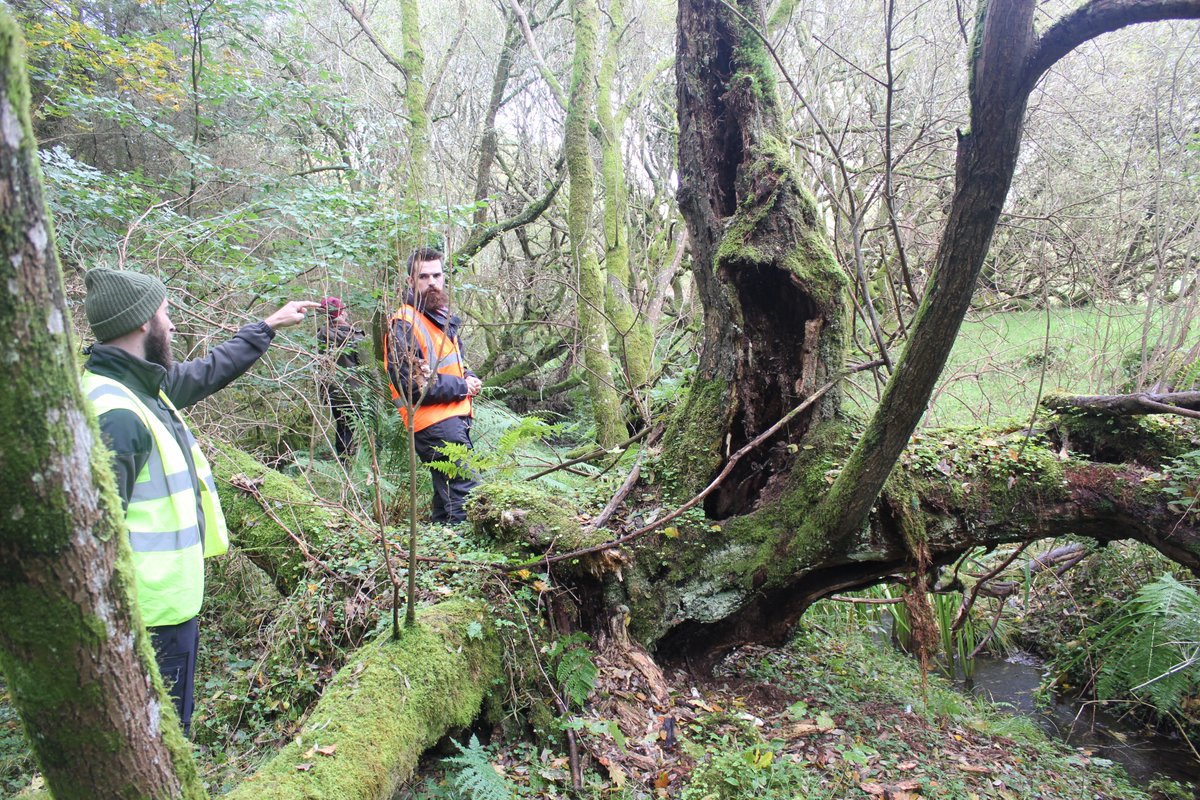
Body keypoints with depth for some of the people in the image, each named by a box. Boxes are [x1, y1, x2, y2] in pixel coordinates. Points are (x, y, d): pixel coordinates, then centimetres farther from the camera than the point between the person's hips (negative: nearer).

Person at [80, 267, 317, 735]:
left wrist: (267, 327, 31)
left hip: (172, 595, 10)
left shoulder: (145, 386, 4)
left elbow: (206, 373, 23)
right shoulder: (114, 414, -27)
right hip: (156, 610, -10)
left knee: (169, 722, 26)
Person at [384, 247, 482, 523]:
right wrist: (462, 387, -12)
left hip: (457, 418, 10)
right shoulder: (404, 324, -14)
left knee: (448, 496, 17)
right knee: (468, 495, -16)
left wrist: (470, 378, 6)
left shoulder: (442, 317, 17)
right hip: (434, 422, -10)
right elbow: (412, 385, -21)